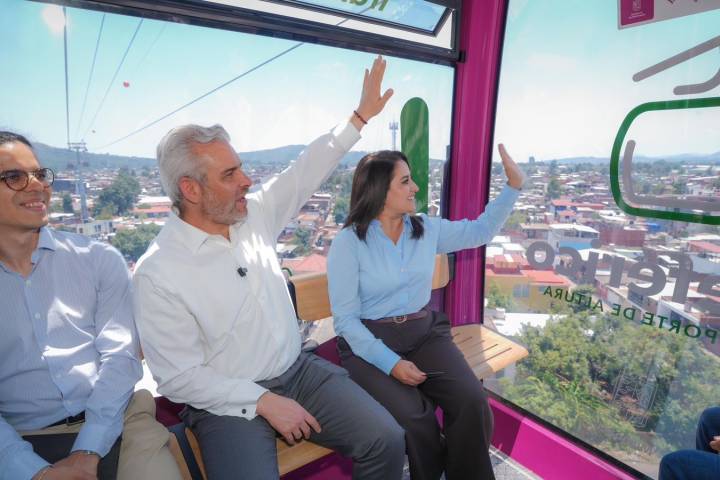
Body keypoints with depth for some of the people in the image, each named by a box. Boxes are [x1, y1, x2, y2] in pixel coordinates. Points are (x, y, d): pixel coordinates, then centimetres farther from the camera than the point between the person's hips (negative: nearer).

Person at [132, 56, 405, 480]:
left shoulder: (255, 215, -1)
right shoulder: (158, 273, -15)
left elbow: (307, 172, 6)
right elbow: (179, 377, -13)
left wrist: (361, 116, 10)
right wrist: (264, 401, -18)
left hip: (299, 370, 4)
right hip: (228, 400, -3)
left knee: (386, 439, -8)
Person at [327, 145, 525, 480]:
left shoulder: (427, 229, 6)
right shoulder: (348, 242, -9)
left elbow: (480, 230, 19)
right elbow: (345, 318, -11)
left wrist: (513, 185, 11)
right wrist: (391, 362, -21)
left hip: (425, 333, 4)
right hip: (369, 342, -3)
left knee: (473, 402, -19)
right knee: (413, 418, -27)